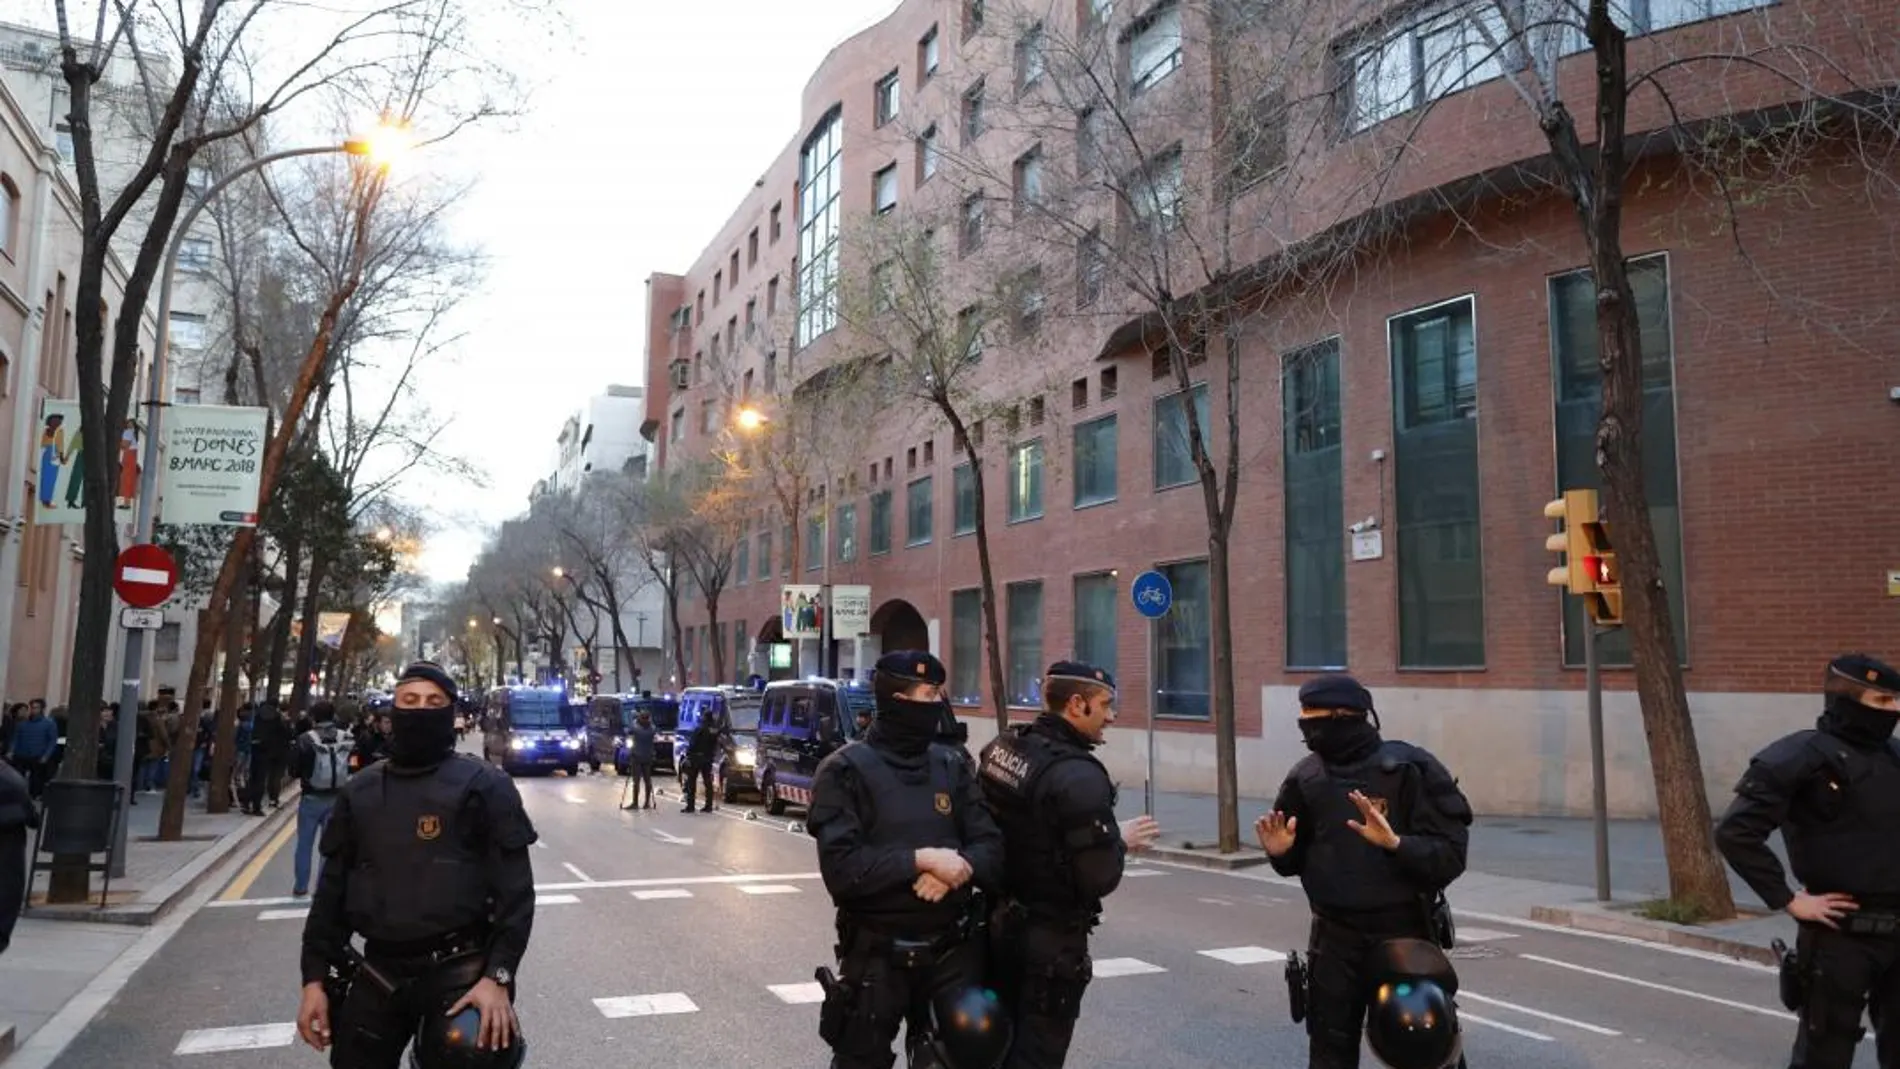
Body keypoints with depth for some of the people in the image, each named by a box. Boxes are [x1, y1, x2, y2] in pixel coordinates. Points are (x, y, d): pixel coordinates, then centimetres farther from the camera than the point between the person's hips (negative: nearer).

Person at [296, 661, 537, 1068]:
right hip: (377, 971, 5)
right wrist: (315, 977, 8)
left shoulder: (483, 786, -5)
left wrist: (498, 976, -17)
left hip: (459, 969, -4)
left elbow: (514, 887, -9)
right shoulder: (360, 791, 10)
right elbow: (333, 887, 14)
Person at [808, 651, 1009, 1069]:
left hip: (954, 945, 3)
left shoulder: (953, 765, 5)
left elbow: (991, 850, 1)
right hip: (877, 953, -2)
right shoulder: (846, 771, -8)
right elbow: (841, 868, -18)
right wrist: (922, 859, -22)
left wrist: (957, 869, -19)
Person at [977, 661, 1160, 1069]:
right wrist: (1120, 840, -4)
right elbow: (1100, 879, -24)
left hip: (999, 921, 8)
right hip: (1052, 939, -8)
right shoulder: (1079, 776, -24)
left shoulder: (1001, 747, 0)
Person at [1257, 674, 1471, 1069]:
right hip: (1334, 938, 4)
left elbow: (1450, 855, -15)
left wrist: (1395, 843, -31)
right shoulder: (1306, 777, 1)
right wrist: (1281, 852, -10)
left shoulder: (1410, 769, -11)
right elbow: (1296, 861, 12)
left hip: (1404, 935, -3)